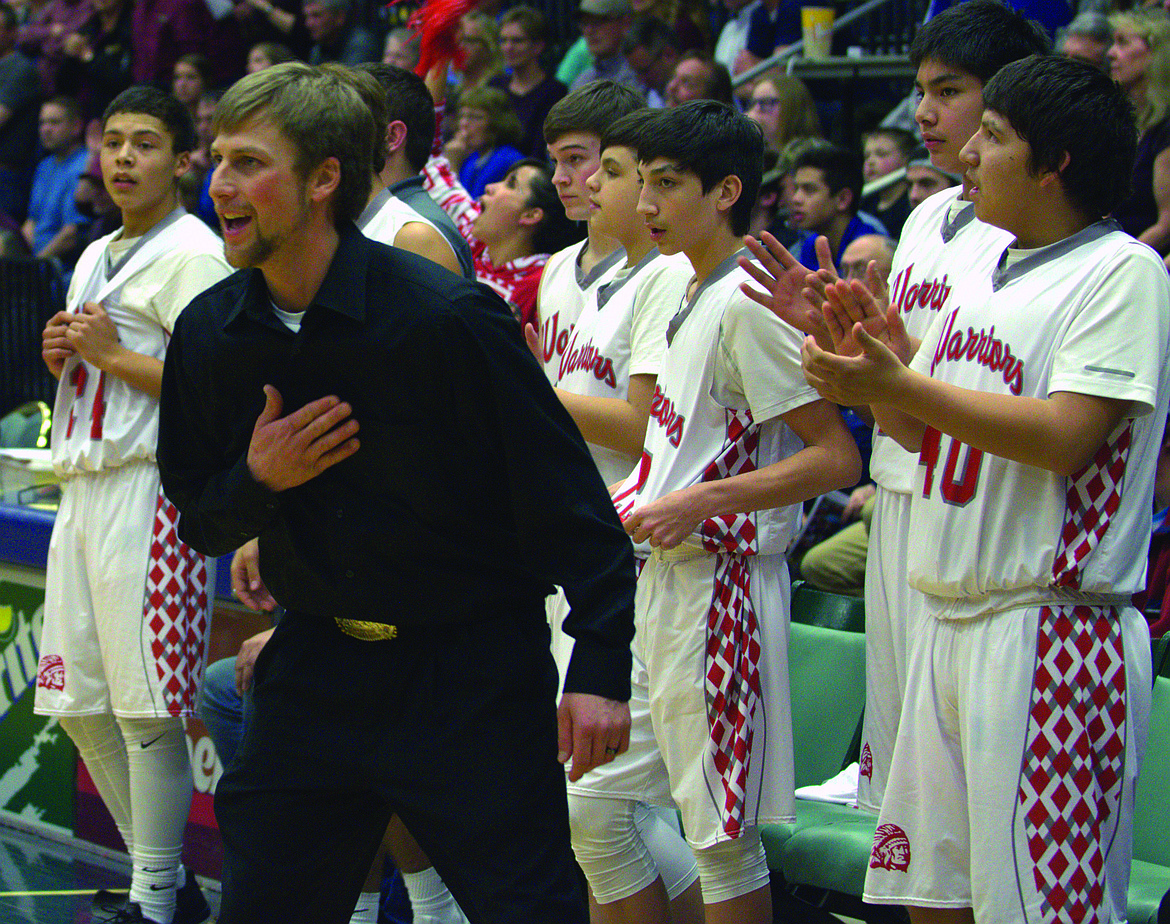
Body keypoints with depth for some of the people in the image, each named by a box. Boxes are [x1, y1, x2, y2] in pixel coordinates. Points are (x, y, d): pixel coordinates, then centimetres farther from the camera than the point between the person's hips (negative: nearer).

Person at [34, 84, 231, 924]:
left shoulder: (192, 252, -6)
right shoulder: (96, 258, 21)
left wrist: (112, 355, -13)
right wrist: (60, 351, 9)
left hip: (152, 492, -9)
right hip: (84, 489, 9)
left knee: (148, 710, -8)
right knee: (81, 704, 9)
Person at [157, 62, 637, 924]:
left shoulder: (447, 316, -17)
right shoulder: (208, 334, -1)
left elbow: (569, 500, -13)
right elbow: (199, 520, 12)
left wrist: (600, 669, -17)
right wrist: (256, 482, -11)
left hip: (473, 679, -5)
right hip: (315, 668, 5)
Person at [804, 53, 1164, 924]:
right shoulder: (992, 278, 17)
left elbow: (1066, 437, -19)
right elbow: (922, 432, 23)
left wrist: (897, 384, -17)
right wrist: (863, 358, 7)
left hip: (1054, 628, -9)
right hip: (952, 621, 9)